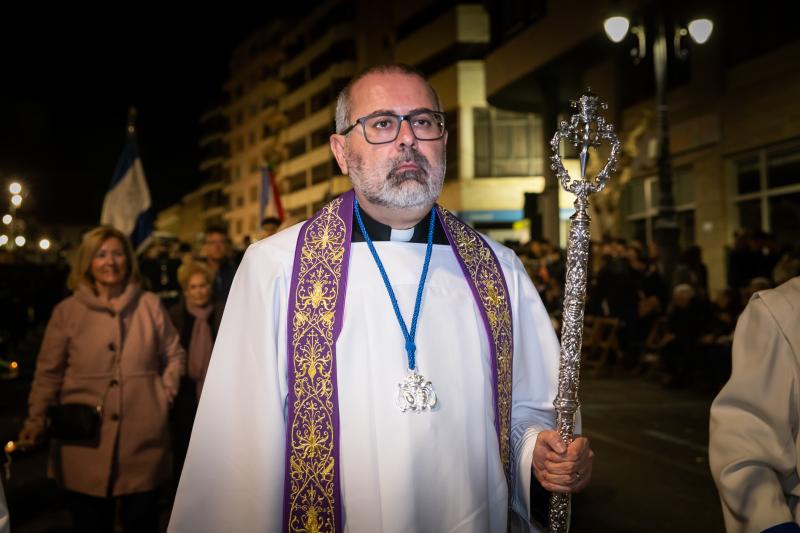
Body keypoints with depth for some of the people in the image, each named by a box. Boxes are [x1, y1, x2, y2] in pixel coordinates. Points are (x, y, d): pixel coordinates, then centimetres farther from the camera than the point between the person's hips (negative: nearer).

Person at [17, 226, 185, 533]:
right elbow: (48, 372, 2)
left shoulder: (150, 305, 5)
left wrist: (164, 397, 2)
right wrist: (36, 419, -8)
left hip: (143, 437, 1)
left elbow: (173, 356, 13)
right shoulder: (66, 311, 2)